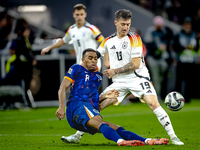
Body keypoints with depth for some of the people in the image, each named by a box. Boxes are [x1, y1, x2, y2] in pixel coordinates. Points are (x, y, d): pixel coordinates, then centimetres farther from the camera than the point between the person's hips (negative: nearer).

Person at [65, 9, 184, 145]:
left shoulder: (134, 39, -7)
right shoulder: (109, 41, 8)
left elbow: (135, 64, -14)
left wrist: (115, 71, -13)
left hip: (138, 78, -4)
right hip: (119, 83, 4)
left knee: (153, 104, -25)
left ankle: (173, 137, -19)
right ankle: (78, 135, 11)